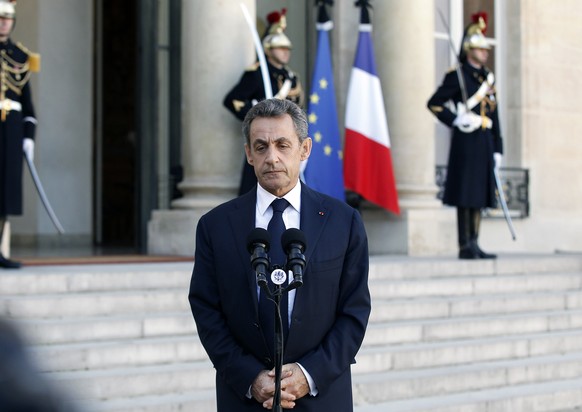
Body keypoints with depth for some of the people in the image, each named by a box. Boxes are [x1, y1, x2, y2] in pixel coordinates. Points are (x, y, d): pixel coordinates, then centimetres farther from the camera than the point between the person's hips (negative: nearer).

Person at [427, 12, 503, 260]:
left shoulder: (488, 77, 17)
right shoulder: (457, 75, -4)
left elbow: (494, 115, 18)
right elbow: (434, 103, -6)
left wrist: (497, 148, 14)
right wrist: (456, 120, -14)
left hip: (485, 143, 7)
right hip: (466, 141, -7)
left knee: (480, 195, 8)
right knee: (465, 196, -6)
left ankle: (474, 245, 13)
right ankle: (465, 247, -2)